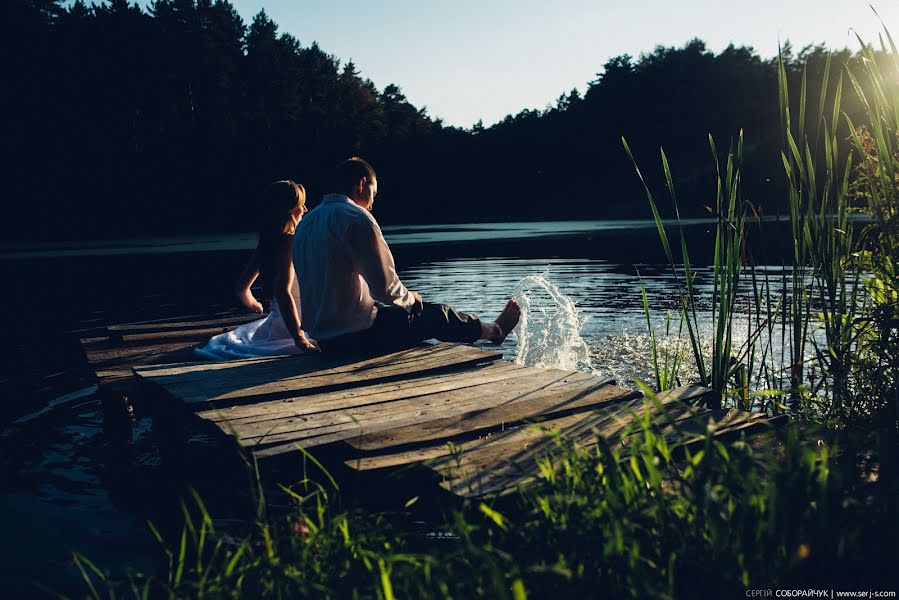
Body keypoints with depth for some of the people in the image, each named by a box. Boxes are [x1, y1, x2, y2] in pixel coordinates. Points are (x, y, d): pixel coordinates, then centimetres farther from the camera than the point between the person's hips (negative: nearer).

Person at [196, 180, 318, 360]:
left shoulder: (267, 242, 11)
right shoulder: (288, 241, -16)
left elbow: (241, 288, 18)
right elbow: (283, 292, -27)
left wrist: (253, 304, 40)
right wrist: (299, 338, -32)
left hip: (273, 321, 10)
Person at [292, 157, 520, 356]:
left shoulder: (305, 223, 9)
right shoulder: (357, 218, -17)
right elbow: (386, 287, -20)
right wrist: (410, 298, 3)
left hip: (322, 337, 9)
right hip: (356, 336, -8)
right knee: (436, 314, 14)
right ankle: (494, 330, 41)